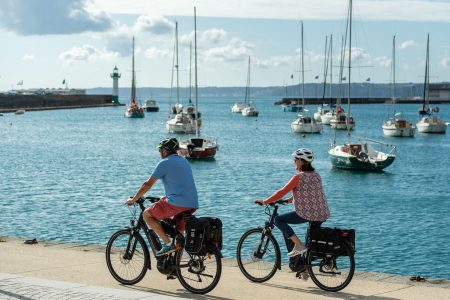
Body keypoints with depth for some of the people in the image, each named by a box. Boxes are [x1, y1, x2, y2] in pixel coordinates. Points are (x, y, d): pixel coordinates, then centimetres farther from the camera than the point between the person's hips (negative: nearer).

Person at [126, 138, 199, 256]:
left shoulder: (164, 163, -4)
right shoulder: (184, 161, 20)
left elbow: (148, 184, -3)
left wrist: (133, 200, 7)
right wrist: (166, 197, 41)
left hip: (177, 204, -8)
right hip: (193, 205, 8)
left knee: (147, 215, 7)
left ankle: (168, 243, -4)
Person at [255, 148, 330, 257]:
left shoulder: (299, 177, -12)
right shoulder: (316, 175, 12)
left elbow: (282, 192, -12)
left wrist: (265, 202, -4)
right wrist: (290, 199, 29)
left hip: (308, 214, -8)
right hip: (323, 214, 8)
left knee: (278, 220, 1)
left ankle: (299, 246, -5)